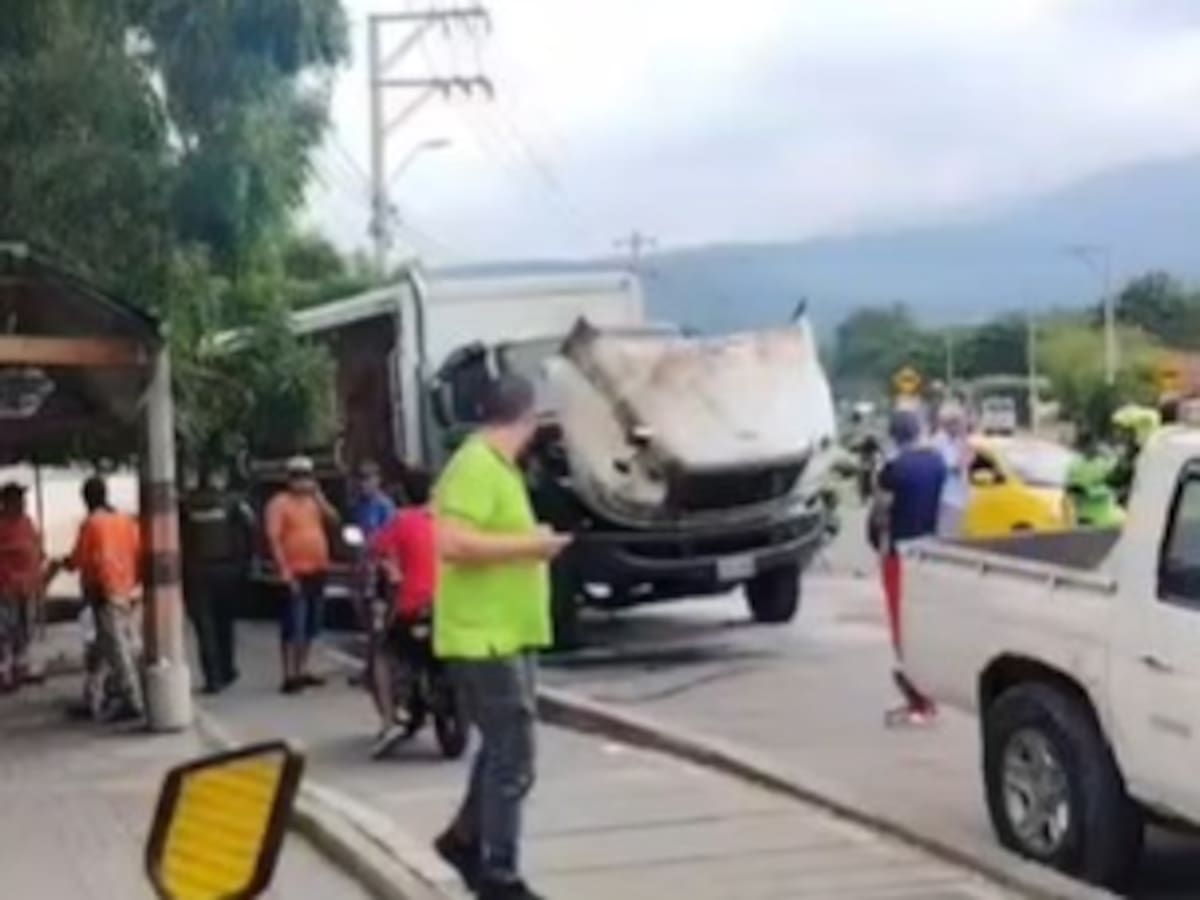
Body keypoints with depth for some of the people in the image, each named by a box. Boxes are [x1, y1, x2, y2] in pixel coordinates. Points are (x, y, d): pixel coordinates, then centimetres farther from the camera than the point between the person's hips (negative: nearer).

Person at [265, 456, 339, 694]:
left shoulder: (314, 501, 14)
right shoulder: (280, 503, -7)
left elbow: (334, 521, 9)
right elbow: (273, 538, -14)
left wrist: (320, 498, -2)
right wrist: (285, 571, -20)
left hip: (317, 572, 7)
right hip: (296, 574, -7)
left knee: (311, 627, 13)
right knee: (293, 628, -8)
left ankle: (302, 671, 22)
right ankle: (290, 676, -7)